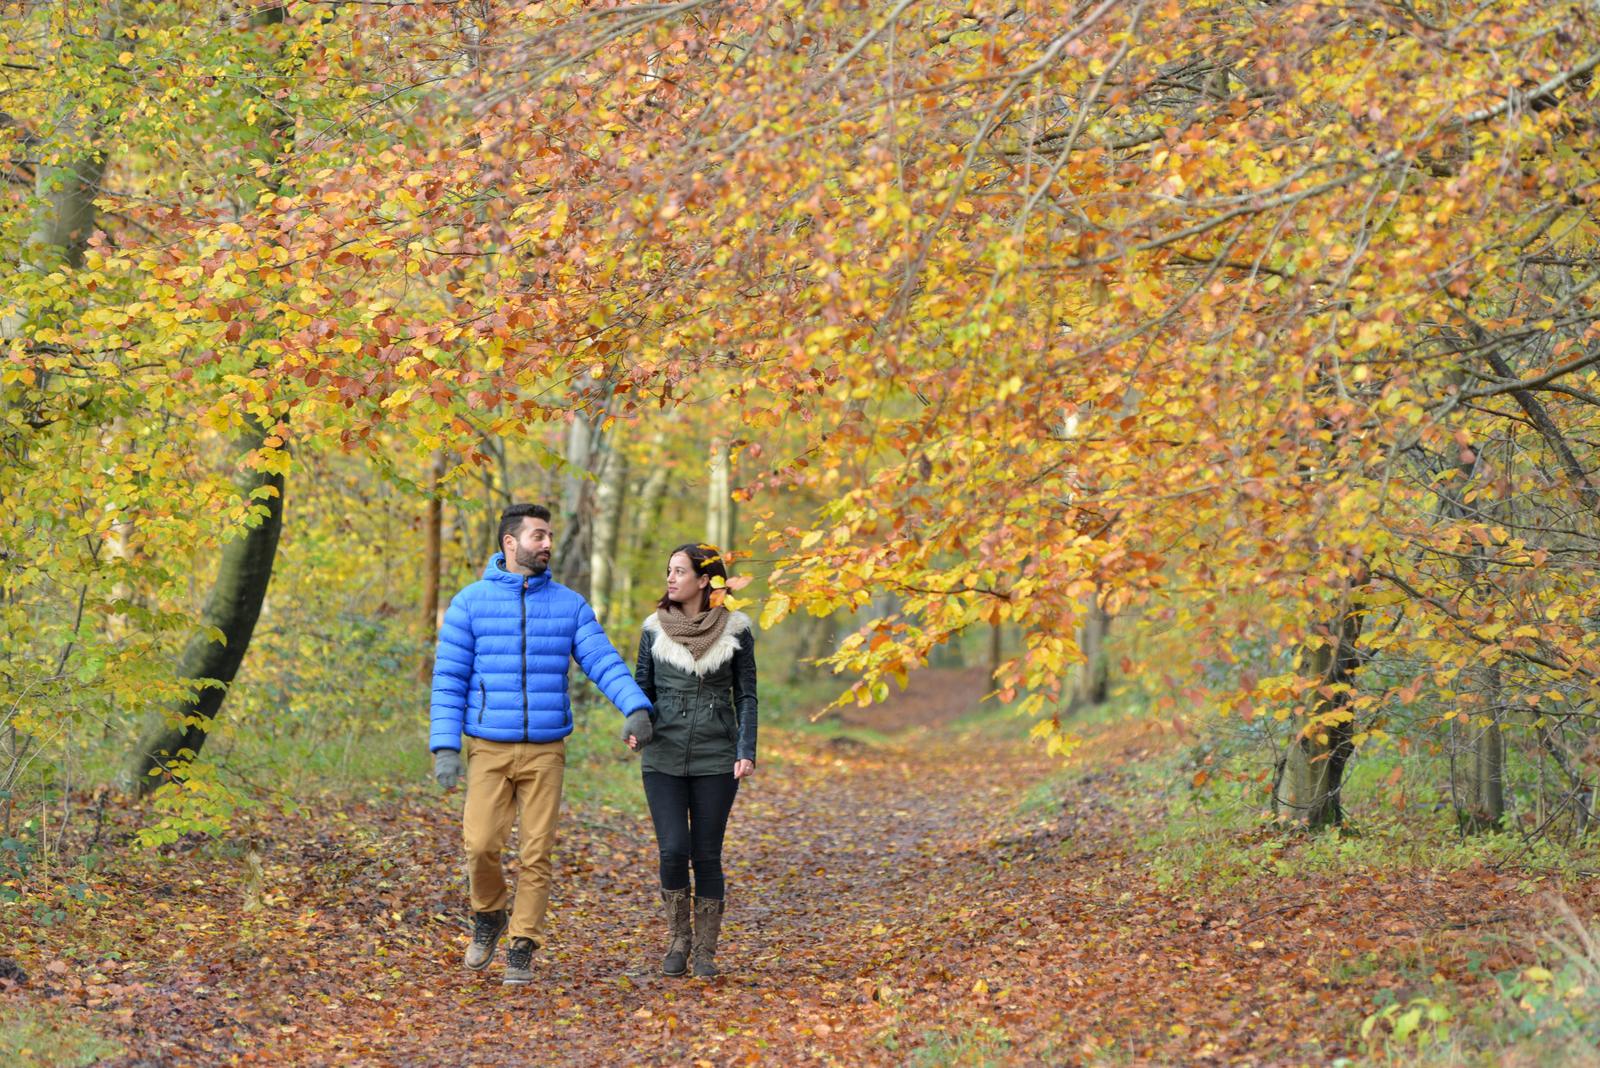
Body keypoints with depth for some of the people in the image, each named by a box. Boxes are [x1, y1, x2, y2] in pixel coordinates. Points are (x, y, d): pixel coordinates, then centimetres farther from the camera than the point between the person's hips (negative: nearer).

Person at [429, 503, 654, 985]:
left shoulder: (569, 605, 4)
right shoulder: (470, 603, 0)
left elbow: (603, 661, -5)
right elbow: (449, 680, -1)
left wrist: (636, 707, -24)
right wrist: (444, 748, -9)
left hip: (546, 751, 1)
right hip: (489, 750, -1)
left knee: (536, 854, -1)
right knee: (481, 845, -10)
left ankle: (522, 949, 10)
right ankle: (489, 917, 19)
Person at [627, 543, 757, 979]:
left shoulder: (735, 630, -1)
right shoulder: (656, 628, 3)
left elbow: (746, 696, 3)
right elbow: (642, 688, 9)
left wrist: (747, 753, -7)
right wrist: (634, 727, -10)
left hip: (715, 760, -1)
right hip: (664, 758, 1)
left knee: (707, 856, 1)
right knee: (673, 850, -9)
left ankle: (705, 951, 14)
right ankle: (677, 940, 12)